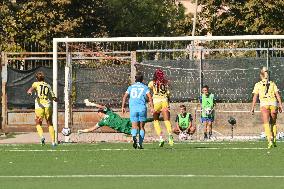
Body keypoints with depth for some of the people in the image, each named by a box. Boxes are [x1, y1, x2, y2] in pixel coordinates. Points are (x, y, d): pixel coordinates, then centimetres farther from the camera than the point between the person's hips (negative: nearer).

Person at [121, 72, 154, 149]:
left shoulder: (131, 87, 15)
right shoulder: (145, 87, 9)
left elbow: (125, 97, 6)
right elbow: (150, 97, -5)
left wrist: (123, 107, 7)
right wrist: (152, 107, -9)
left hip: (133, 108, 1)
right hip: (142, 108, -1)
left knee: (134, 126, 0)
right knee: (141, 127, 10)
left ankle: (134, 137, -32)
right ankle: (140, 144, 3)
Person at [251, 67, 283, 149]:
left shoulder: (258, 85, 10)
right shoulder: (273, 84, 14)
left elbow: (255, 97, 3)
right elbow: (278, 95, 6)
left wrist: (253, 107, 3)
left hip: (264, 104, -2)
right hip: (274, 103, 2)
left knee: (266, 123, -7)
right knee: (273, 123, 17)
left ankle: (270, 140, -25)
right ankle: (274, 141, 13)